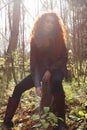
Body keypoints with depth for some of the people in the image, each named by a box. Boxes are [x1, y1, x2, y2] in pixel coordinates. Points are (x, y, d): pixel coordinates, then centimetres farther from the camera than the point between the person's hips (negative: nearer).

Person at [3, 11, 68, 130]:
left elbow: (64, 59, -7)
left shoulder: (59, 39, -11)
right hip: (41, 70, 3)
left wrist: (50, 70, -22)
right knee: (19, 88, -12)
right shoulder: (35, 40, -9)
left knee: (56, 81, -39)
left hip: (56, 69, -3)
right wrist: (37, 84, -26)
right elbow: (34, 63, -15)